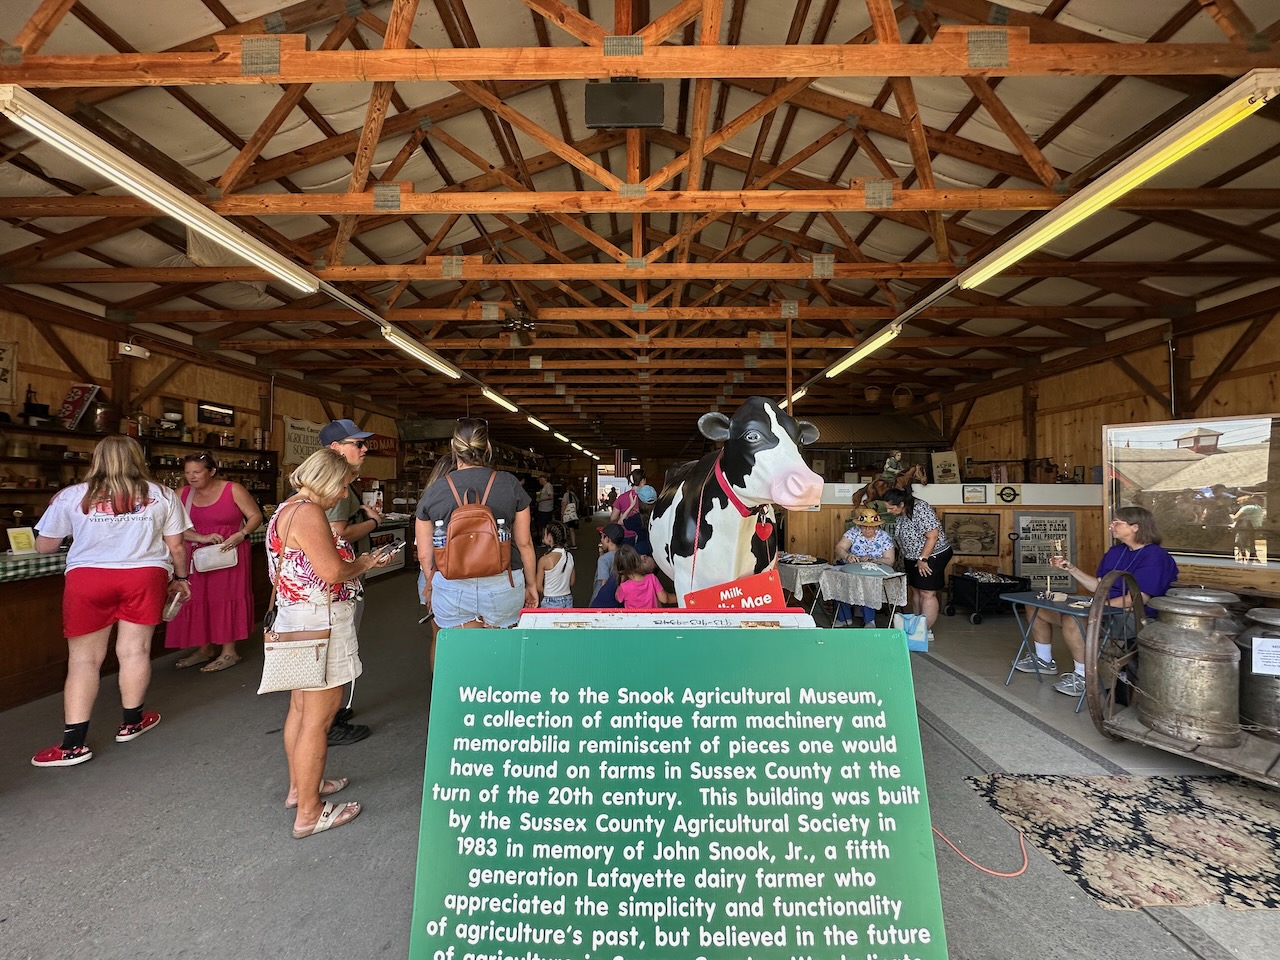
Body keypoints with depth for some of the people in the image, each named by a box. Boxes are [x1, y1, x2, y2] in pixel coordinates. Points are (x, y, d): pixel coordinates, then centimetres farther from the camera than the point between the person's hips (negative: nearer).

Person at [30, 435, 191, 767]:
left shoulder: (71, 496, 4)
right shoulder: (162, 496, 4)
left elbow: (43, 546, 12)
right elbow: (176, 546, 6)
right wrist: (180, 578, 20)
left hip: (87, 579, 0)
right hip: (145, 577, 0)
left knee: (83, 659, 7)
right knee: (134, 651, 10)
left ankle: (73, 745, 8)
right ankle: (131, 722, 25)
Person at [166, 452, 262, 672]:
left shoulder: (233, 490, -5)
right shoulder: (182, 494, 5)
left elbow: (256, 516, -3)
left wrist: (240, 535, -19)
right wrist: (201, 537, -17)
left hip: (228, 553, -4)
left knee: (225, 598, -1)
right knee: (198, 599, 7)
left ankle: (229, 652, 6)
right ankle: (204, 648, 22)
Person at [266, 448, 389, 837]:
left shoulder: (288, 509, 14)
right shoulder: (308, 512, -20)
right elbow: (332, 571, -26)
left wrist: (355, 561, 11)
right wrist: (362, 563, -8)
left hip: (298, 619, 11)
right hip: (319, 621, -11)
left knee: (301, 708, 21)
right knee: (318, 717, -2)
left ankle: (300, 787, 36)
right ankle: (308, 812, 8)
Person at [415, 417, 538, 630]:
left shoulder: (434, 491, -2)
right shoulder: (510, 485, -3)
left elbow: (424, 554, 3)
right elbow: (524, 543, 1)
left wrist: (431, 585, 22)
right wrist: (531, 583, 14)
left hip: (452, 588, 0)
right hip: (503, 585, 0)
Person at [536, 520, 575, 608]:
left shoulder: (544, 560, -15)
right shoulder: (569, 556, 0)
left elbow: (538, 586, -9)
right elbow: (572, 582, 9)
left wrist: (547, 593, 8)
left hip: (551, 602, -5)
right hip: (568, 601, 5)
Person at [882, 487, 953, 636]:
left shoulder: (920, 509, -26)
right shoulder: (900, 513, 1)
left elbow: (932, 536, -27)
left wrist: (923, 559, -22)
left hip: (932, 556, -9)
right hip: (914, 557, 9)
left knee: (927, 594, -5)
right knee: (915, 591, 12)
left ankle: (926, 631, 1)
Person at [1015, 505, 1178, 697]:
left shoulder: (1154, 557, -13)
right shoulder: (1115, 552, 14)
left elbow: (1137, 599, -22)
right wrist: (1070, 568, 9)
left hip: (1132, 617, -10)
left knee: (1072, 620, -39)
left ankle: (1084, 676, -19)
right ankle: (1044, 659, 23)